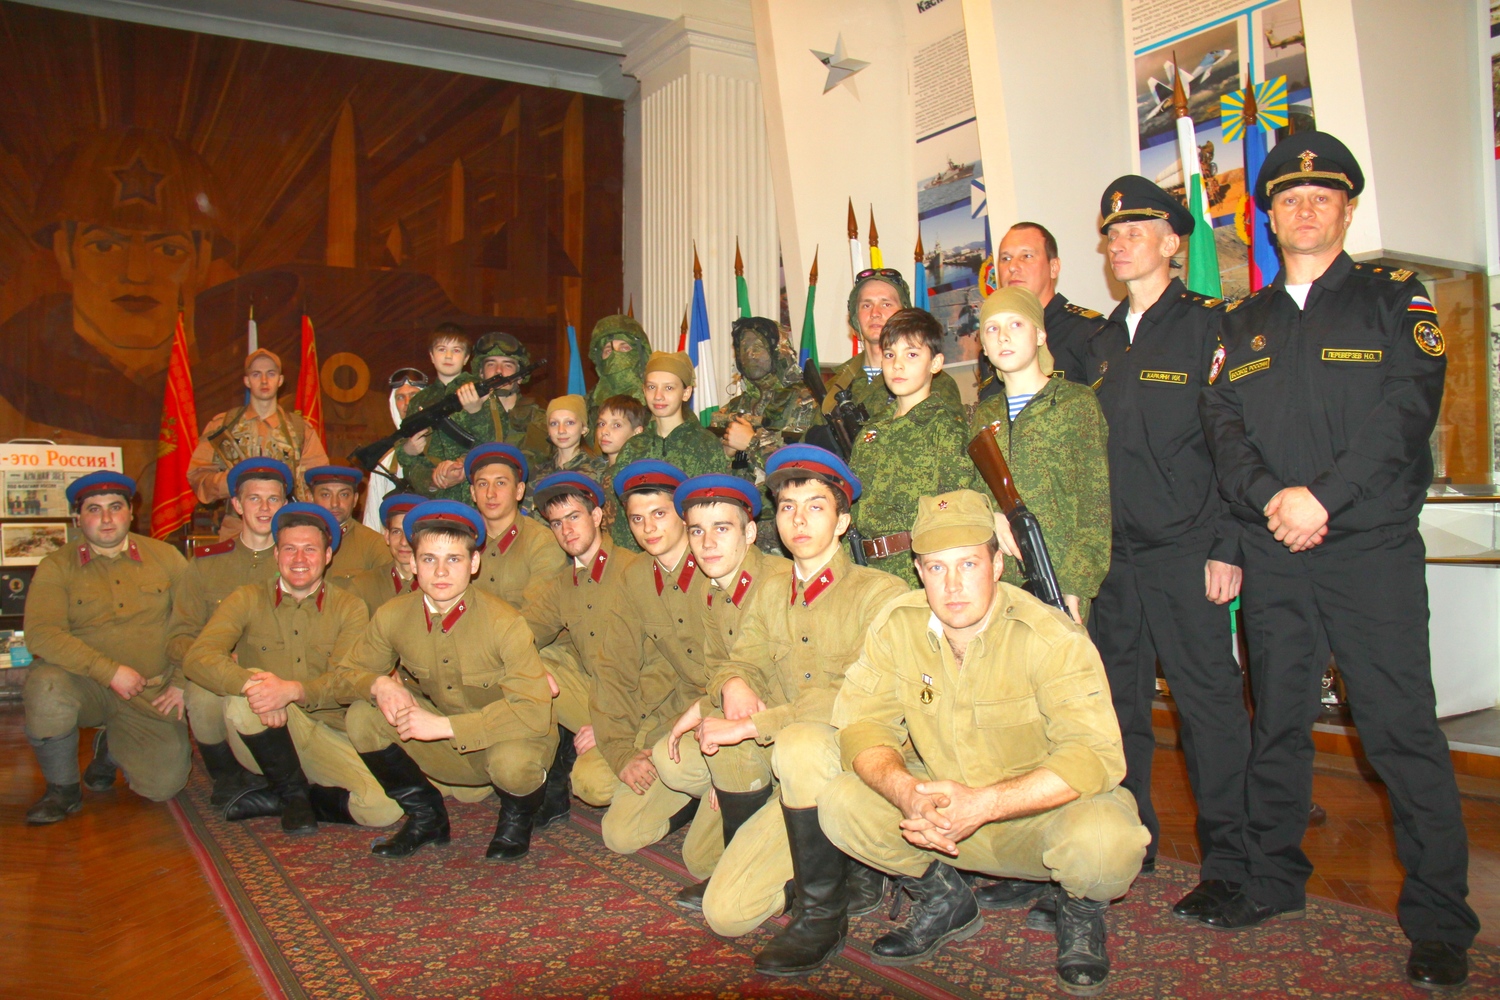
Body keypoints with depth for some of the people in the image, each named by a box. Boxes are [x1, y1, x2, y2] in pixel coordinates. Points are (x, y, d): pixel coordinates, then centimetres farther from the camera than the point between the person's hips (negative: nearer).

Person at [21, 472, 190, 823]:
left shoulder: (165, 557, 4)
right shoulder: (56, 567, -2)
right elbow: (41, 634, -15)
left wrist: (182, 682, -3)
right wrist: (109, 671, -24)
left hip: (150, 696, 1)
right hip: (83, 685, -1)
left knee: (164, 786, -11)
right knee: (47, 688, -35)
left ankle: (111, 748, 26)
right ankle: (63, 790, -8)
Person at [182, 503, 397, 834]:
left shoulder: (350, 608, 1)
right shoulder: (248, 600, 1)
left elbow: (345, 681, -12)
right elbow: (197, 658, -14)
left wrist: (293, 690, -34)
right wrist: (251, 684, -35)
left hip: (326, 738, 0)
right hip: (261, 741, 0)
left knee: (387, 808, -25)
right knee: (244, 690, -33)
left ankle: (278, 798, 0)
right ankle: (293, 793, -9)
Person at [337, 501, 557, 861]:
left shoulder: (503, 623, -25)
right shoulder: (392, 617, -11)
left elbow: (534, 711, -31)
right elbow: (349, 673, 2)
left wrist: (444, 725, -35)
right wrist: (378, 685, -23)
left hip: (507, 738, -4)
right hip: (447, 750, 5)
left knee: (511, 762, -37)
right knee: (361, 718, -13)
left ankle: (517, 819, 3)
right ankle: (426, 817, 9)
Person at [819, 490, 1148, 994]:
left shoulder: (1051, 637, -22)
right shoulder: (896, 626, -10)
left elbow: (1095, 755, -29)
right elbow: (862, 724, -10)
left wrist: (982, 804, -40)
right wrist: (906, 791, -32)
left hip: (1042, 811, -3)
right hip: (941, 807, 4)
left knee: (1104, 840, -35)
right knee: (839, 803, -18)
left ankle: (1081, 912, 5)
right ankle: (944, 900, 11)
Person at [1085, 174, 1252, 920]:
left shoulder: (1207, 325, -1)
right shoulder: (1101, 343, 16)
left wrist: (1226, 548, -13)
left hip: (1186, 553, -6)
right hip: (1112, 555, 6)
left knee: (1209, 703, -1)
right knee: (1117, 701, 10)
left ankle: (1226, 863, 11)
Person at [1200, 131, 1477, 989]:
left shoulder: (1393, 300, 7)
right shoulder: (1244, 324, 16)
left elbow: (1406, 412, -7)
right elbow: (1224, 427, 5)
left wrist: (1322, 496, -16)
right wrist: (1271, 498, -12)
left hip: (1372, 545, -3)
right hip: (1274, 555, 3)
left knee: (1401, 728, -3)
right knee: (1277, 721, 10)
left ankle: (1439, 917, 8)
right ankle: (1276, 877, 24)